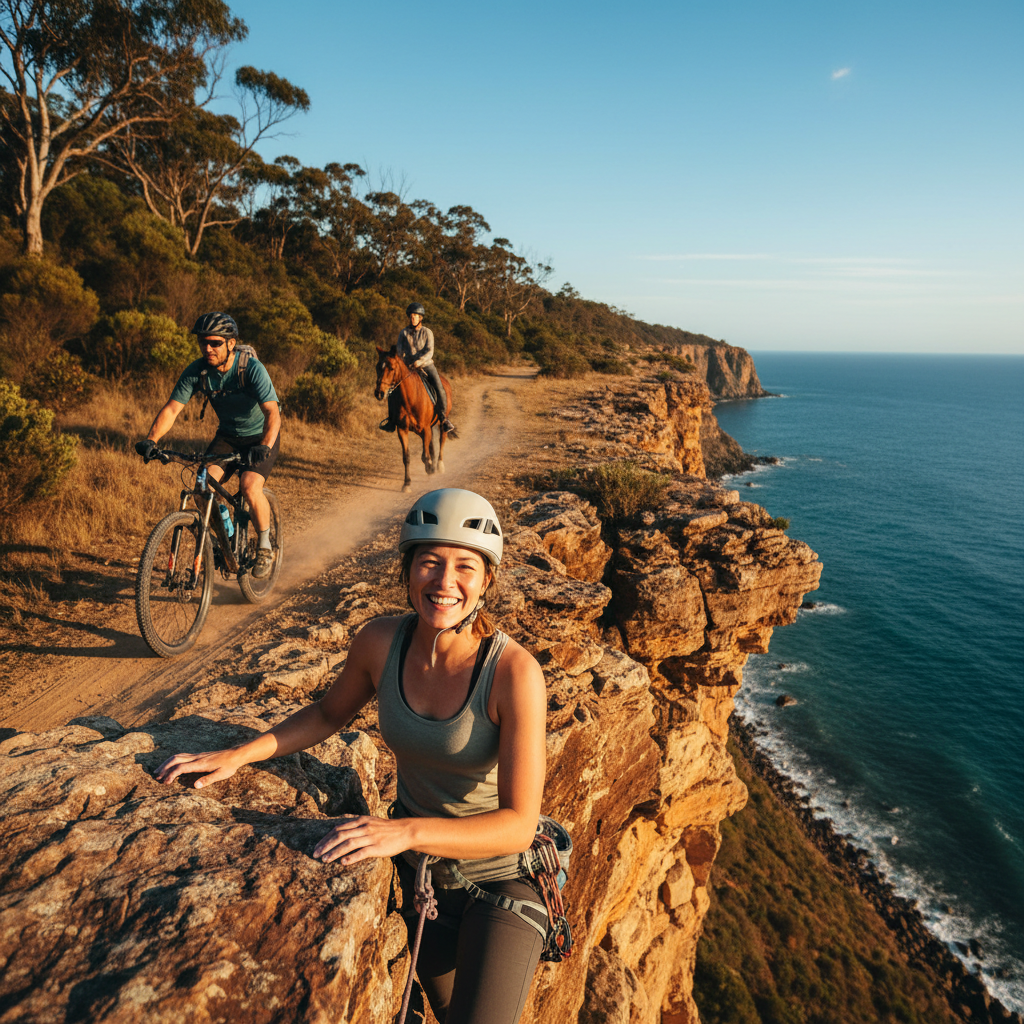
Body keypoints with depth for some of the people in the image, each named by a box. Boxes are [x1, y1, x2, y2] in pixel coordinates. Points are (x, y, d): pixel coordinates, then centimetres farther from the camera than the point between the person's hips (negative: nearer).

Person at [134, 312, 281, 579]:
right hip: (227, 435, 5)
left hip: (261, 437, -4)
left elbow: (272, 412, -37)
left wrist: (264, 447, -54)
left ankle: (265, 547, -5)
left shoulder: (252, 368, -28)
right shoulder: (196, 371, -15)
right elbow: (172, 408, -18)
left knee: (250, 486, -27)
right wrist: (151, 439, -34)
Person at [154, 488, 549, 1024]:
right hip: (419, 873, 4)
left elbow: (518, 824, -30)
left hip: (500, 876, -4)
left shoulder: (514, 670, -30)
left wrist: (406, 831, -41)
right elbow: (328, 713, 3)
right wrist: (237, 755, -6)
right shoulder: (380, 642, -17)